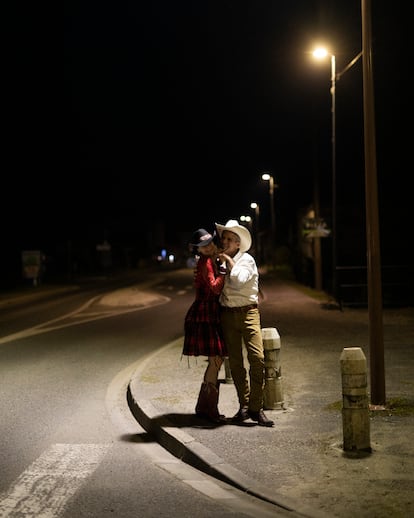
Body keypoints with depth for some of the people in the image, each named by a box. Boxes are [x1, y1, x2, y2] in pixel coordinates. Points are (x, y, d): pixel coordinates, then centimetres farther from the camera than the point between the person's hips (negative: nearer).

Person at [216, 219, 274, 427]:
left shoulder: (246, 259, -3)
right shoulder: (220, 260, 12)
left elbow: (239, 281, -20)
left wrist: (230, 262, -10)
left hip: (248, 312, -4)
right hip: (227, 314, 5)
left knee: (257, 357, -15)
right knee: (235, 362, 6)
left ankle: (256, 408, -8)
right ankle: (244, 406, 16)